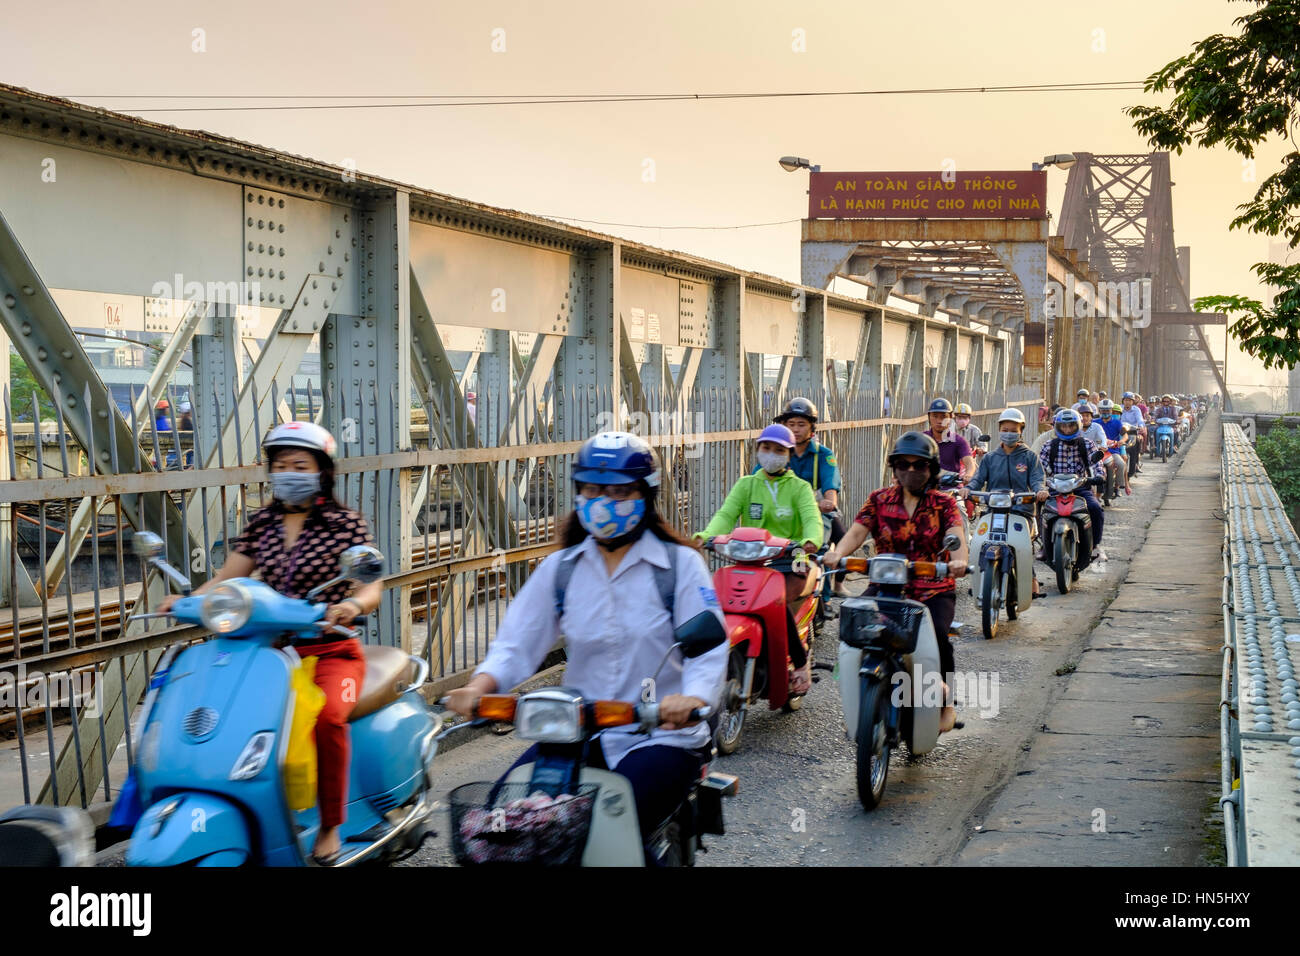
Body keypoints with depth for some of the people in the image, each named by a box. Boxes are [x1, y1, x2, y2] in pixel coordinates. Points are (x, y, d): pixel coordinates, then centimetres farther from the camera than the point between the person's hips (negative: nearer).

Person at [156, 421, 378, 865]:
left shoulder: (345, 524, -1)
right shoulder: (262, 523, 12)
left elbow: (371, 588, -9)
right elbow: (227, 578, 8)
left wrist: (353, 605, -32)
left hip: (331, 651, -4)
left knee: (328, 715, -35)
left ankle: (331, 825, -15)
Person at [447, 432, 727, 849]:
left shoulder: (680, 564, -1)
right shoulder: (561, 568, 11)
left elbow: (709, 645, -11)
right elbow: (519, 642, 3)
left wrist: (693, 698, -34)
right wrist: (479, 686, -18)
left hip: (662, 736, -4)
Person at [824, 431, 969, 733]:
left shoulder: (943, 504, 6)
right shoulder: (879, 500, 10)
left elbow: (955, 534, -13)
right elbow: (858, 530, -5)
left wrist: (958, 559, -37)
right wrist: (837, 552, -27)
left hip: (933, 589, -1)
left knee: (936, 633, -28)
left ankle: (946, 699, -2)